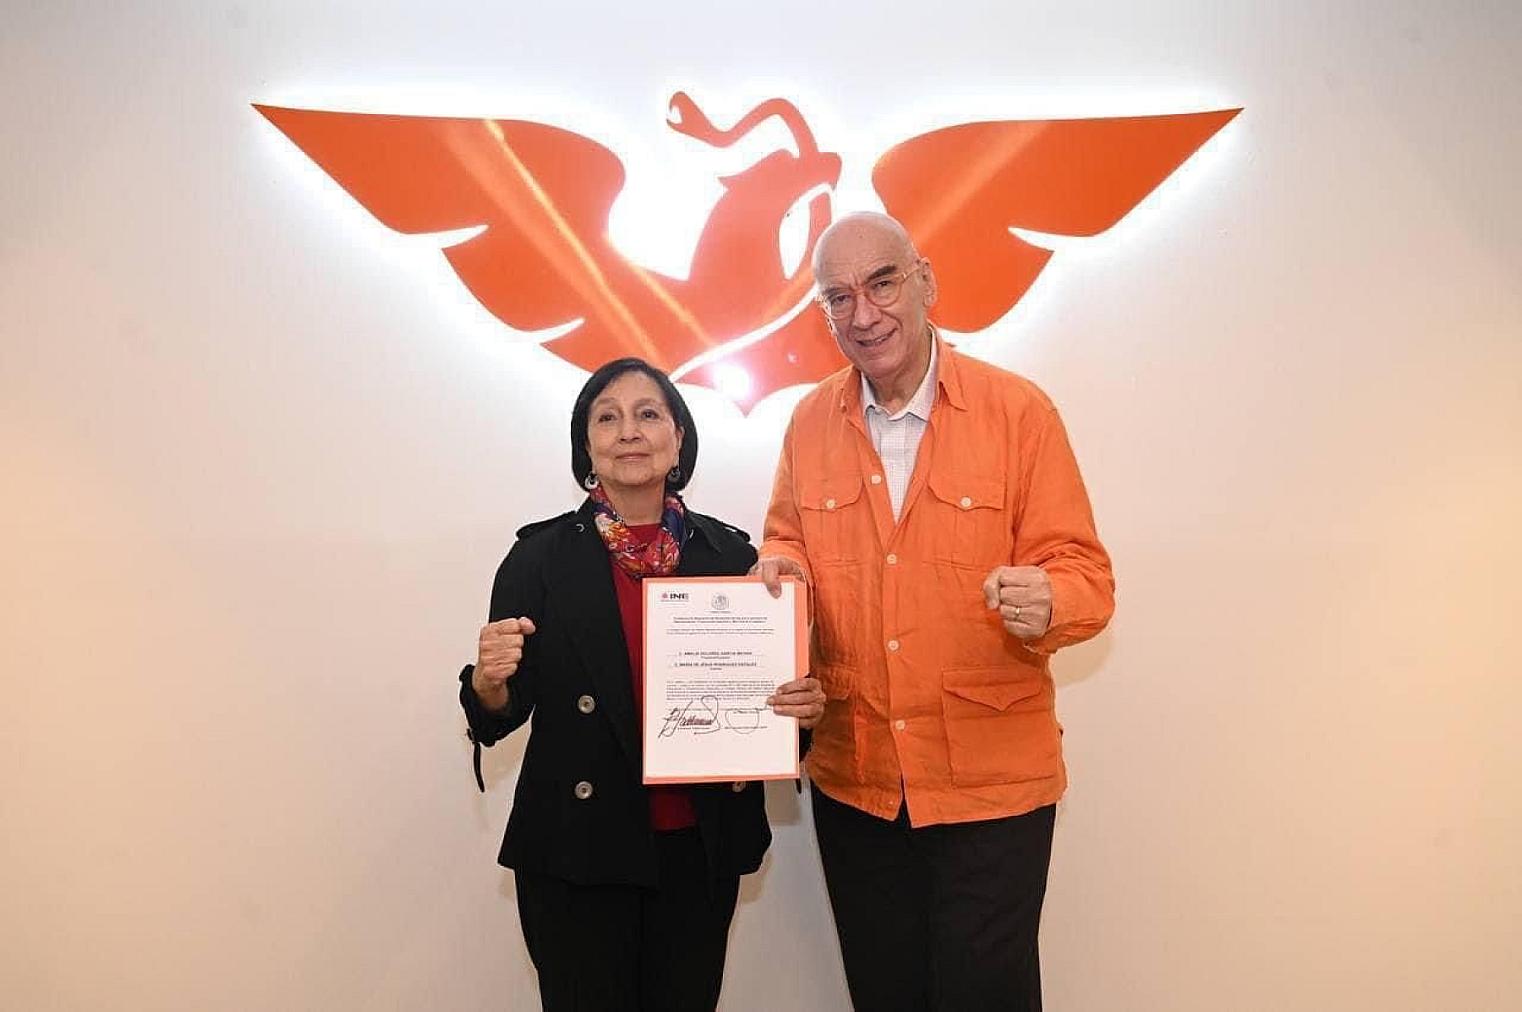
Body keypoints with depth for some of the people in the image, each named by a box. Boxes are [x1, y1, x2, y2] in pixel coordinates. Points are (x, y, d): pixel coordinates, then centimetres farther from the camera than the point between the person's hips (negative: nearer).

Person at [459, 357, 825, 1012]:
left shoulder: (730, 553, 0)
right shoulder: (541, 554, -6)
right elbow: (500, 717, -4)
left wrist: (802, 707, -13)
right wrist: (490, 681, -25)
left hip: (701, 849, 2)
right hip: (578, 853, -2)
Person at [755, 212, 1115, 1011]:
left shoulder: (1017, 410, -8)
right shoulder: (809, 423, 2)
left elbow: (1084, 575, -7)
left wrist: (1046, 602, -30)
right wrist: (780, 563, -8)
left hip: (992, 777, -3)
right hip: (853, 776, 4)